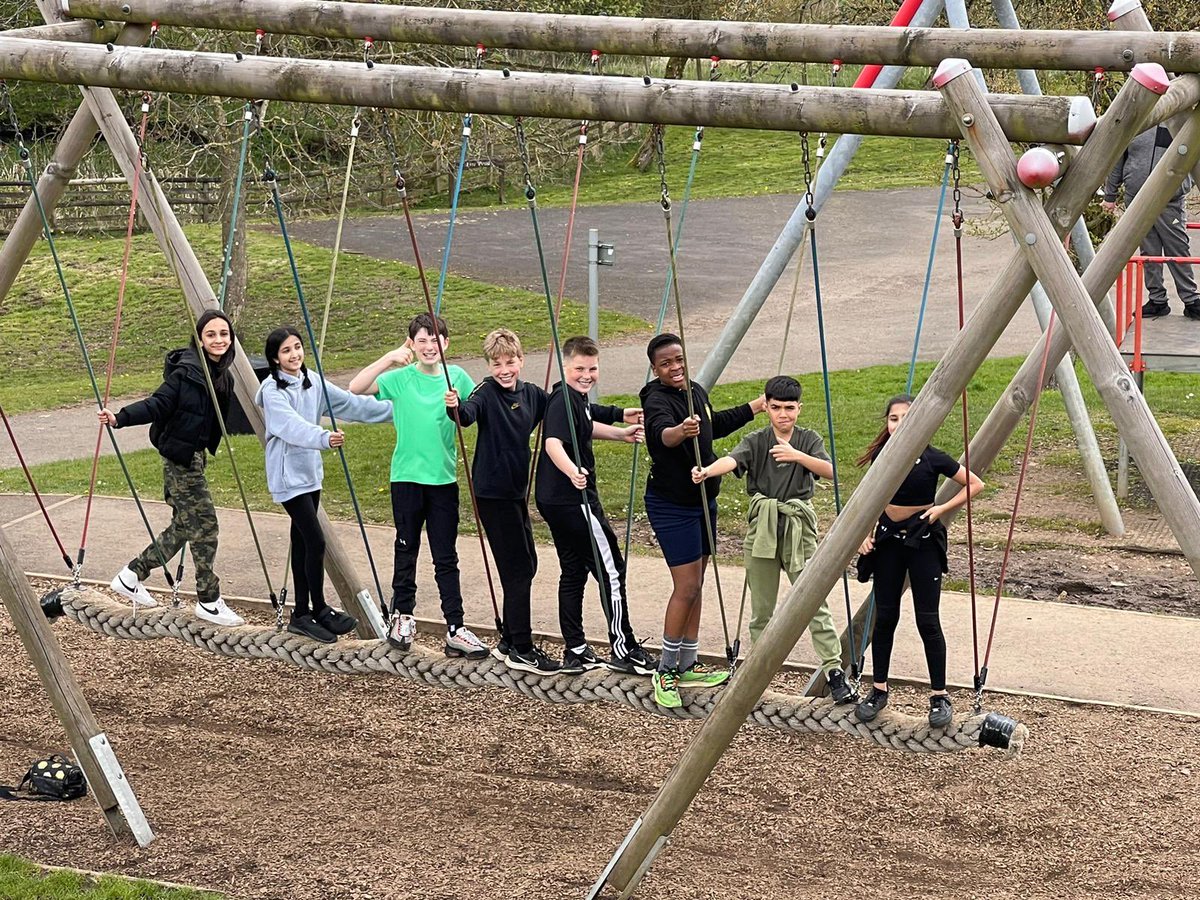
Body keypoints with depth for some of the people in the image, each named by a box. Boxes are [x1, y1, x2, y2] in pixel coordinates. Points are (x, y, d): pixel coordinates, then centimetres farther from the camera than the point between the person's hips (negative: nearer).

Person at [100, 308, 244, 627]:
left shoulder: (222, 376, 9)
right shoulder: (187, 370, -17)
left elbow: (221, 421, 16)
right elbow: (158, 404, -21)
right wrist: (120, 418, -33)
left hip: (195, 456, 9)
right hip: (180, 456, -9)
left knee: (185, 526, 15)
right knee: (204, 525, -4)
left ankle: (131, 576, 28)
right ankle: (209, 601, 5)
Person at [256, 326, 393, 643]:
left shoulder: (312, 382, 8)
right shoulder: (272, 390, -14)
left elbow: (350, 403, 6)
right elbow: (292, 425, -30)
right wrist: (324, 439, -48)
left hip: (310, 472, 7)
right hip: (288, 475, -7)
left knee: (302, 542, 11)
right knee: (315, 541, -11)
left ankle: (302, 614, 16)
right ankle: (320, 610, 1)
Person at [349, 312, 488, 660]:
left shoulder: (457, 377, 3)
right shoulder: (400, 378, -4)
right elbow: (355, 388, -16)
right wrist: (390, 358, -24)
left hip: (444, 477, 1)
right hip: (407, 476, -1)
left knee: (446, 556, 2)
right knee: (407, 549, 9)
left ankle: (456, 630, 1)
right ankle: (402, 617, 25)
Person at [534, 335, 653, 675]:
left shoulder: (576, 399, 11)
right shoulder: (564, 401, -19)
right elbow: (553, 443, -37)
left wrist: (621, 432, 39)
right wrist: (572, 472, -54)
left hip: (555, 501, 10)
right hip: (574, 499, -10)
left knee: (573, 571, 14)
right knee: (610, 570, -3)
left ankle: (575, 652, 18)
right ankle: (624, 650, 3)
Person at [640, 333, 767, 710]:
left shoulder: (696, 392, 4)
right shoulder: (658, 401, -22)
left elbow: (714, 426, 25)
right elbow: (661, 432, -46)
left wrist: (754, 407, 33)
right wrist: (680, 432, -68)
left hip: (702, 501, 9)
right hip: (671, 507, -9)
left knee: (696, 586, 14)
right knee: (687, 587, -9)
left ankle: (688, 666, 24)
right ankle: (665, 672, 3)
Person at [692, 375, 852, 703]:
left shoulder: (808, 440, 4)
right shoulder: (756, 441, 2)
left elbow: (829, 470, -12)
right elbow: (733, 459, -19)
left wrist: (797, 456, -27)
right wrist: (706, 471, -40)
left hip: (798, 528, -1)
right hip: (762, 529, 1)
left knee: (815, 602, -4)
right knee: (761, 606, 8)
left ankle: (834, 670, -2)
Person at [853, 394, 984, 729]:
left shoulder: (932, 458, -12)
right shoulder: (881, 456, 0)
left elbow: (975, 484, -4)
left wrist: (942, 509, -12)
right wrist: (865, 533, 1)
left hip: (923, 539, -4)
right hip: (888, 537, 4)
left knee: (927, 620, -4)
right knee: (885, 616, 6)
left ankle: (939, 696, 6)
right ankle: (878, 689, 18)